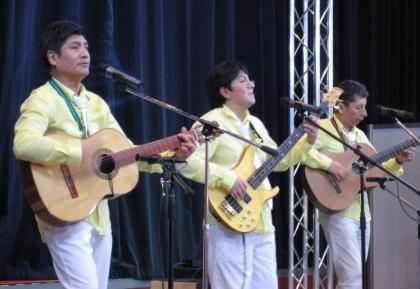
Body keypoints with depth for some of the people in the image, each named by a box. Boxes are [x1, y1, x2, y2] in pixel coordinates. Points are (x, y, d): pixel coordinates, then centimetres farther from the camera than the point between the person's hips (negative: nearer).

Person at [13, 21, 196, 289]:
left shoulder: (96, 103, 15)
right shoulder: (43, 99, -10)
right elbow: (24, 144, -29)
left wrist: (172, 154, -1)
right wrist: (83, 152, -30)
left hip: (98, 215, 8)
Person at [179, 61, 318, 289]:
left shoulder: (255, 124, 18)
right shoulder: (212, 122, -10)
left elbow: (278, 161, 27)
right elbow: (187, 162, -22)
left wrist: (307, 142, 15)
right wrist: (227, 178, -27)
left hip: (262, 223, 9)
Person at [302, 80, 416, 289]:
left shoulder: (359, 135, 16)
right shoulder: (322, 128, -9)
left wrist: (398, 162, 5)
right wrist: (328, 163, -28)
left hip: (361, 213, 8)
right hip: (337, 212, -8)